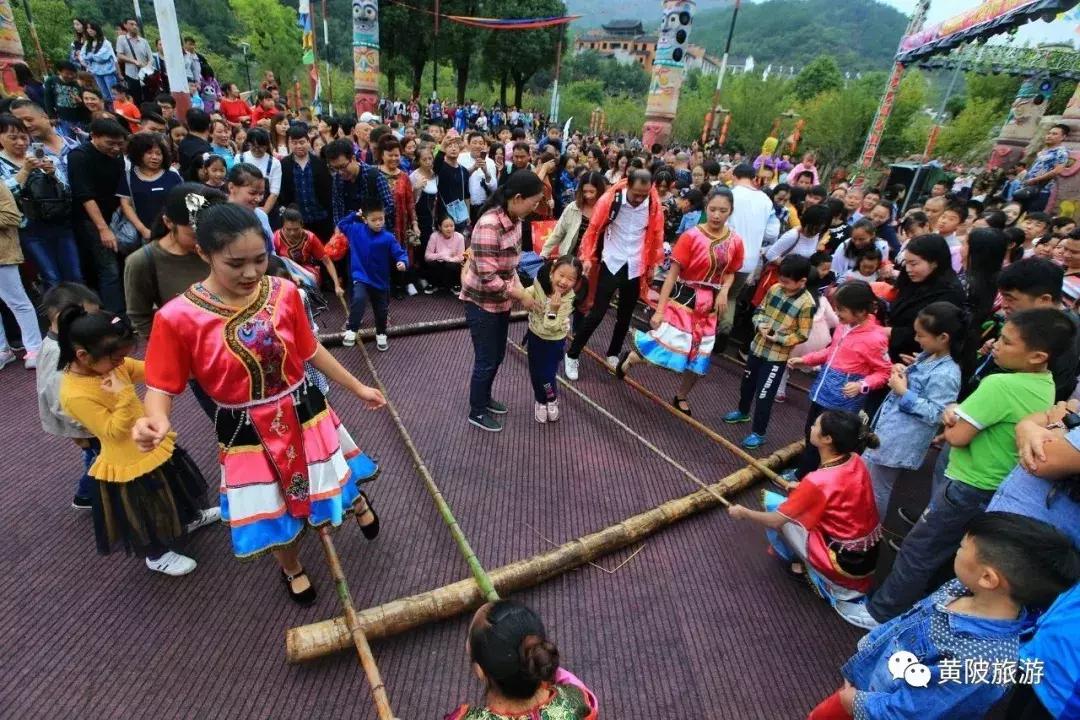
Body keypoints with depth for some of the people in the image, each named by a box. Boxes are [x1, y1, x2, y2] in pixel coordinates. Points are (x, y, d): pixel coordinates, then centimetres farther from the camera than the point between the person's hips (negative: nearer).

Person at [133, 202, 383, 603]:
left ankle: (356, 500, 60)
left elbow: (312, 351, 0)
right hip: (247, 432, -1)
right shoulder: (177, 317, -20)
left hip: (304, 412, 2)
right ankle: (292, 569, 51)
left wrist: (357, 388, 5)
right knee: (274, 513, 18)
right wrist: (154, 422, -34)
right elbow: (162, 387, -11)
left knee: (336, 479, 21)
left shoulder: (284, 293, -13)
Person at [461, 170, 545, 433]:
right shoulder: (489, 225, -28)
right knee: (486, 360, 5)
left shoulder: (515, 219, -1)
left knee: (498, 355, 20)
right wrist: (520, 295, -19)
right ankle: (477, 412, 26)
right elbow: (488, 277, -28)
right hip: (482, 302, -8)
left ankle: (485, 398, 43)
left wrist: (519, 287, -3)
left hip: (501, 300, 8)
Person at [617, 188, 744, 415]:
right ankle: (630, 357, 25)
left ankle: (681, 397, 37)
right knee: (665, 347, -7)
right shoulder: (691, 236, -16)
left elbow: (730, 273, 12)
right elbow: (672, 274, -14)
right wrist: (660, 309, -16)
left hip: (710, 306, 5)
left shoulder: (735, 242, -2)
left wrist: (724, 291, -10)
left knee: (700, 358, 13)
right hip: (683, 299, -5)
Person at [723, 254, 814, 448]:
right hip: (757, 346, 6)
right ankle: (743, 412, 49)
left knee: (764, 395, -1)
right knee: (747, 383, 24)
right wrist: (760, 324, -11)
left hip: (777, 356, -6)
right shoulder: (775, 289, -4)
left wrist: (779, 338, -24)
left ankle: (758, 433, 14)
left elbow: (802, 335, -15)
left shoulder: (807, 304, -19)